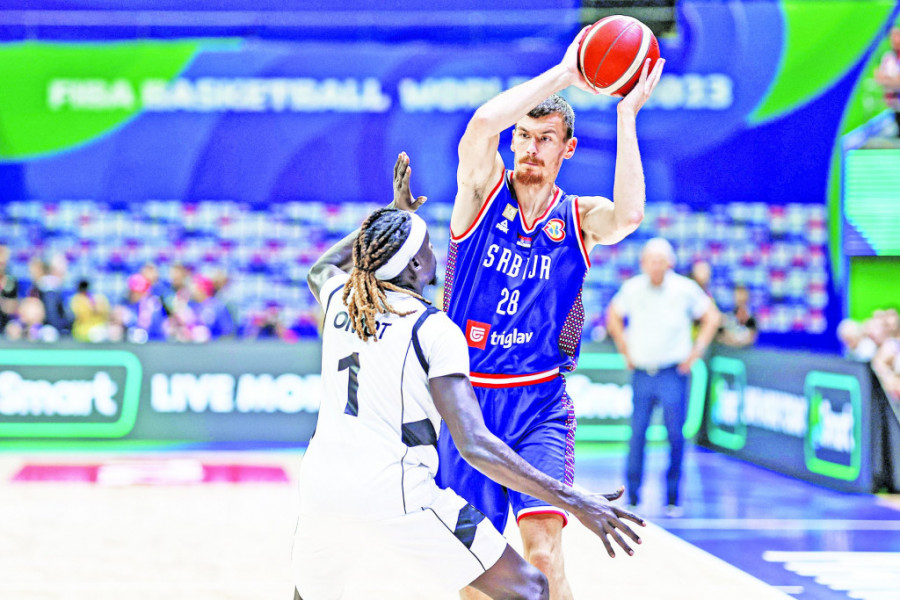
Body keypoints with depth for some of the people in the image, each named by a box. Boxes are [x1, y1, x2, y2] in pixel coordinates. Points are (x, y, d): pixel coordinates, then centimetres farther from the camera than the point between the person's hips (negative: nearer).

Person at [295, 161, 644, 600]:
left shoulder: (340, 302, 11)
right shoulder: (434, 330, -6)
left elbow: (321, 269, 41)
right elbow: (475, 446, -15)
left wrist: (396, 215, 42)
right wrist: (573, 501, -15)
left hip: (322, 492, 6)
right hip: (396, 497, -6)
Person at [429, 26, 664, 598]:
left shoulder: (580, 218, 1)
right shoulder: (483, 191, 0)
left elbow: (629, 215, -24)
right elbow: (484, 122, -22)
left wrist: (626, 115, -20)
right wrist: (563, 74, -19)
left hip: (539, 406, -1)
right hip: (467, 400, 1)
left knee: (543, 549, -18)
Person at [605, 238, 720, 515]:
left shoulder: (685, 289, -4)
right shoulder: (632, 289, 1)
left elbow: (712, 317, 8)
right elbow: (613, 315, 19)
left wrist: (695, 351, 2)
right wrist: (625, 350, 13)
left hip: (673, 374, -1)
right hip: (641, 373, 1)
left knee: (675, 435, -4)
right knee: (637, 434, -1)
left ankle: (672, 499, 7)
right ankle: (632, 498, 9)